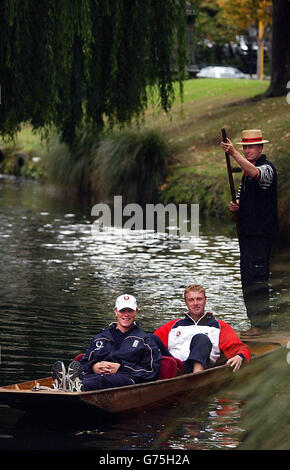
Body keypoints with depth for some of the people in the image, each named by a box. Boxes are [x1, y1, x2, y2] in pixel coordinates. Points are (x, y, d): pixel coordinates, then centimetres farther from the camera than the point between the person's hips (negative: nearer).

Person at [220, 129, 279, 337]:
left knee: (256, 278, -12)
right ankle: (257, 322, 17)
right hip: (248, 232, 9)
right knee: (248, 279, 11)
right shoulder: (246, 169, 19)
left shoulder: (267, 167, -9)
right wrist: (235, 205, 7)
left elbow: (255, 173, -34)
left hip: (261, 234, -9)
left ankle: (261, 323, -9)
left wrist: (234, 153, -42)